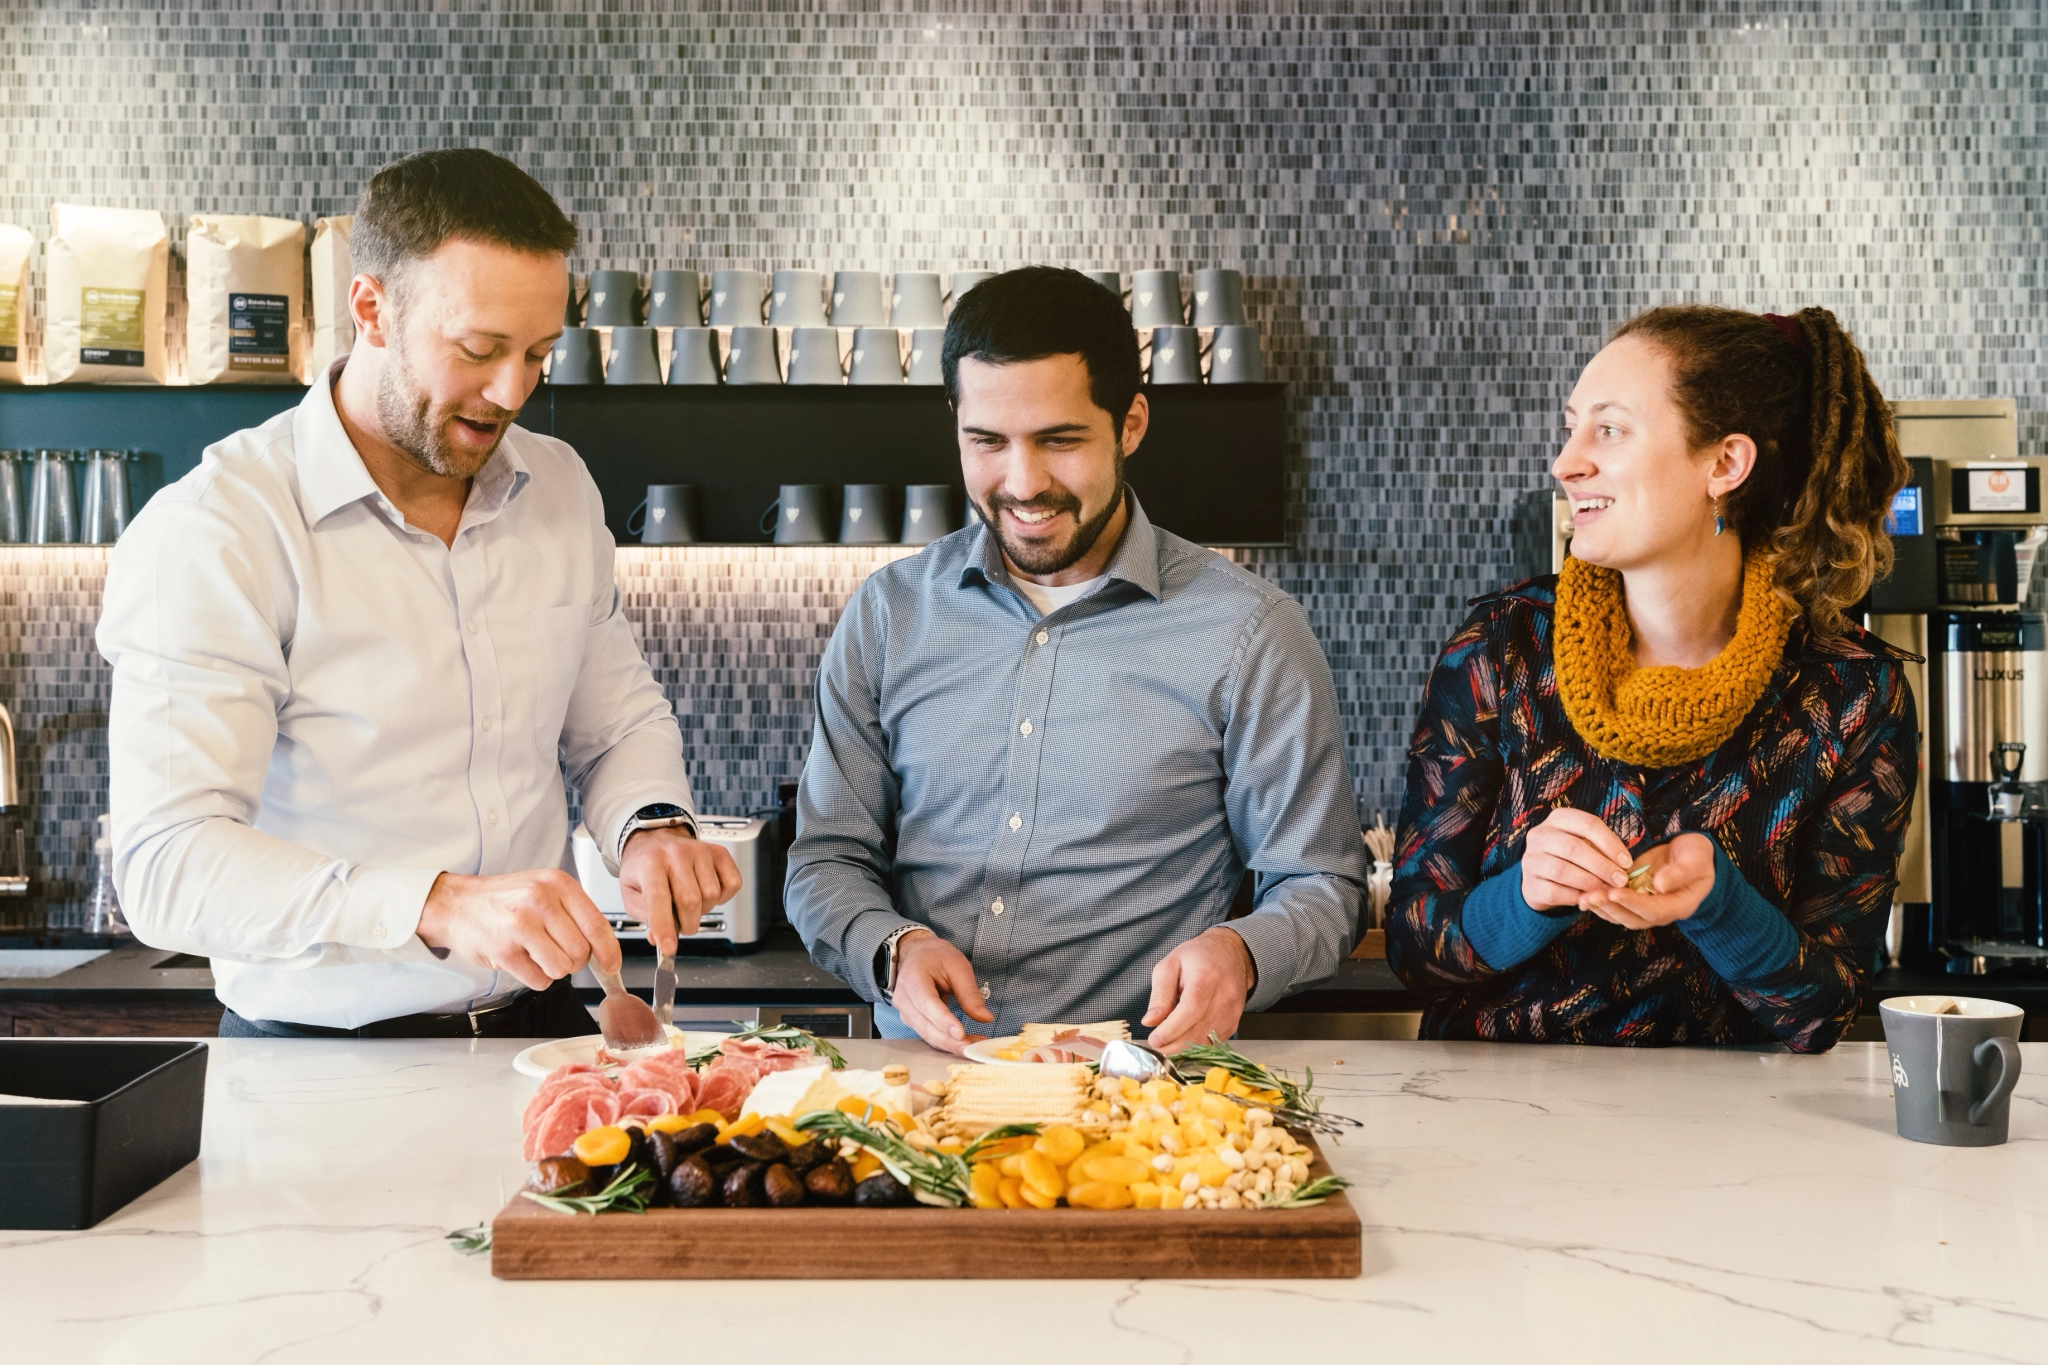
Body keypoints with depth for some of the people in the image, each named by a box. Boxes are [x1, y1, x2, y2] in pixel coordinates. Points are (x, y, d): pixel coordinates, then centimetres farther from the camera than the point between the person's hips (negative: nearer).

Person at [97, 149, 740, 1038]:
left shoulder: (558, 488, 7)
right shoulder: (211, 532, -14)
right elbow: (166, 863, -23)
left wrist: (652, 827, -5)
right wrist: (440, 906, -37)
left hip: (539, 1028, 2)